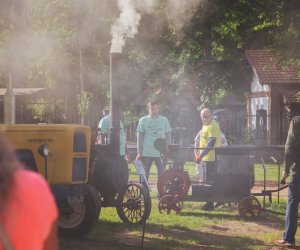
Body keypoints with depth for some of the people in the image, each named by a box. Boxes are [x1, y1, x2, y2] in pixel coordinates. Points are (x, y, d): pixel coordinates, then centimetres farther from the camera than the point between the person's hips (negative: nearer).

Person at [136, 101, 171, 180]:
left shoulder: (164, 120, 7)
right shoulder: (143, 120, 4)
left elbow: (168, 135, 10)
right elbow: (139, 137, 3)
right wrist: (139, 153, -3)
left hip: (160, 153, 1)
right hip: (146, 153, -1)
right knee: (144, 175, 2)